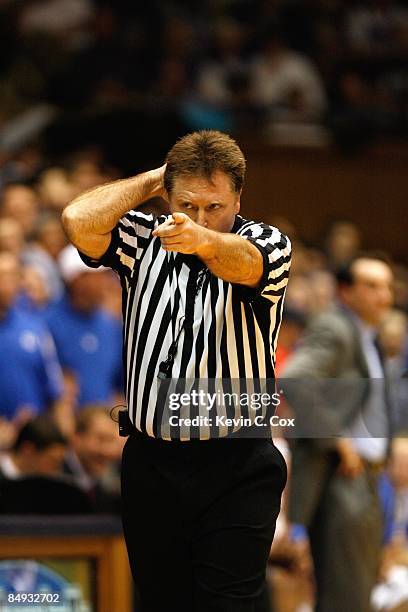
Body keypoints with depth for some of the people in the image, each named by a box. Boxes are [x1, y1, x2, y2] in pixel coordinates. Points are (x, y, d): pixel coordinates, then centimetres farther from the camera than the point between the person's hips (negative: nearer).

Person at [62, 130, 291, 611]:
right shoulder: (143, 242, 7)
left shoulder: (268, 245, -4)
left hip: (234, 472, -3)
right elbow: (80, 221, -11)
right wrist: (152, 179, 1)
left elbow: (242, 261, -29)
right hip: (150, 462, 4)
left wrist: (203, 241, -52)